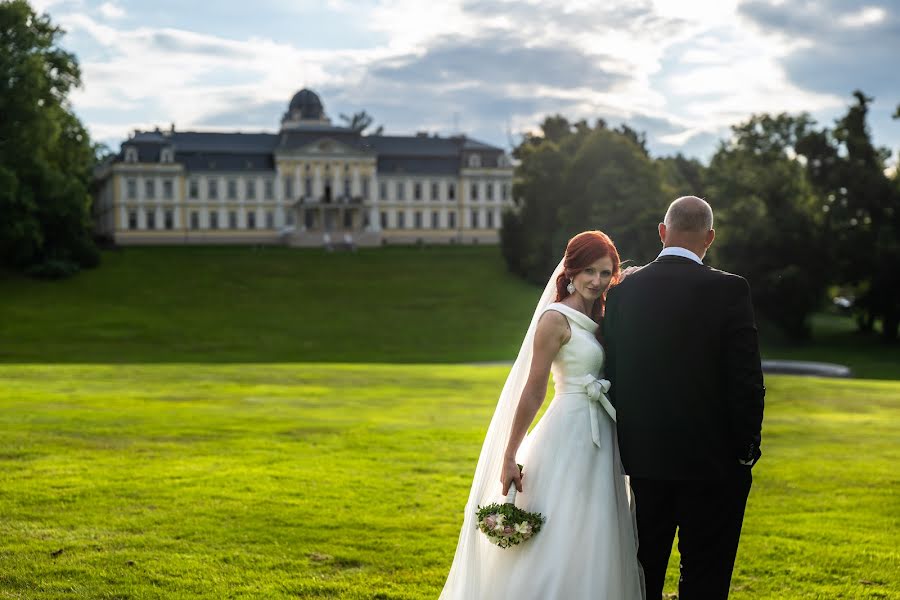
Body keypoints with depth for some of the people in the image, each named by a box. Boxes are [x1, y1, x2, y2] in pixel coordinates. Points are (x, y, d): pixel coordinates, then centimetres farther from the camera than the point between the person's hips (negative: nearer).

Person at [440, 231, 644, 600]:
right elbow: (532, 393, -13)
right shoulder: (556, 319, -11)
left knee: (591, 548, 12)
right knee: (558, 542, -3)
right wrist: (509, 458, -13)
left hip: (599, 443, 8)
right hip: (570, 435, -8)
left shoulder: (597, 320, 13)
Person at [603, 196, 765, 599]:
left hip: (644, 459, 4)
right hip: (712, 460, -4)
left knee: (645, 567, 18)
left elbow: (611, 375, 4)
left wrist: (628, 441, 14)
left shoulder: (623, 290, 0)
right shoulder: (728, 290, -12)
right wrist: (747, 448, -1)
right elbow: (747, 380, -13)